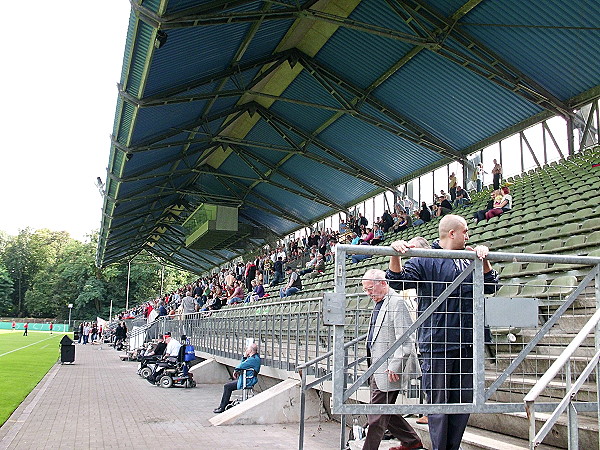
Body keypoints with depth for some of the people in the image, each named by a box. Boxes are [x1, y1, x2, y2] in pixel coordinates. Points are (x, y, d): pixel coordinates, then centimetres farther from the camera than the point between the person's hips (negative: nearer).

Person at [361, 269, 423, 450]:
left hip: (389, 370, -10)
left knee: (377, 415, -3)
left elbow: (405, 340, -19)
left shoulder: (397, 303, -14)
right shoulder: (378, 304, 16)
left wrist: (394, 367, -21)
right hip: (378, 369, 10)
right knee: (386, 412, 16)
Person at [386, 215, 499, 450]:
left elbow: (489, 287, 14)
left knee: (464, 400, 11)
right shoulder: (425, 260, -3)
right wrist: (395, 255, -30)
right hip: (437, 345, -6)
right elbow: (398, 279, -12)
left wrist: (484, 259, -1)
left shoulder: (469, 261, 16)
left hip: (466, 345, 6)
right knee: (438, 401, 1)